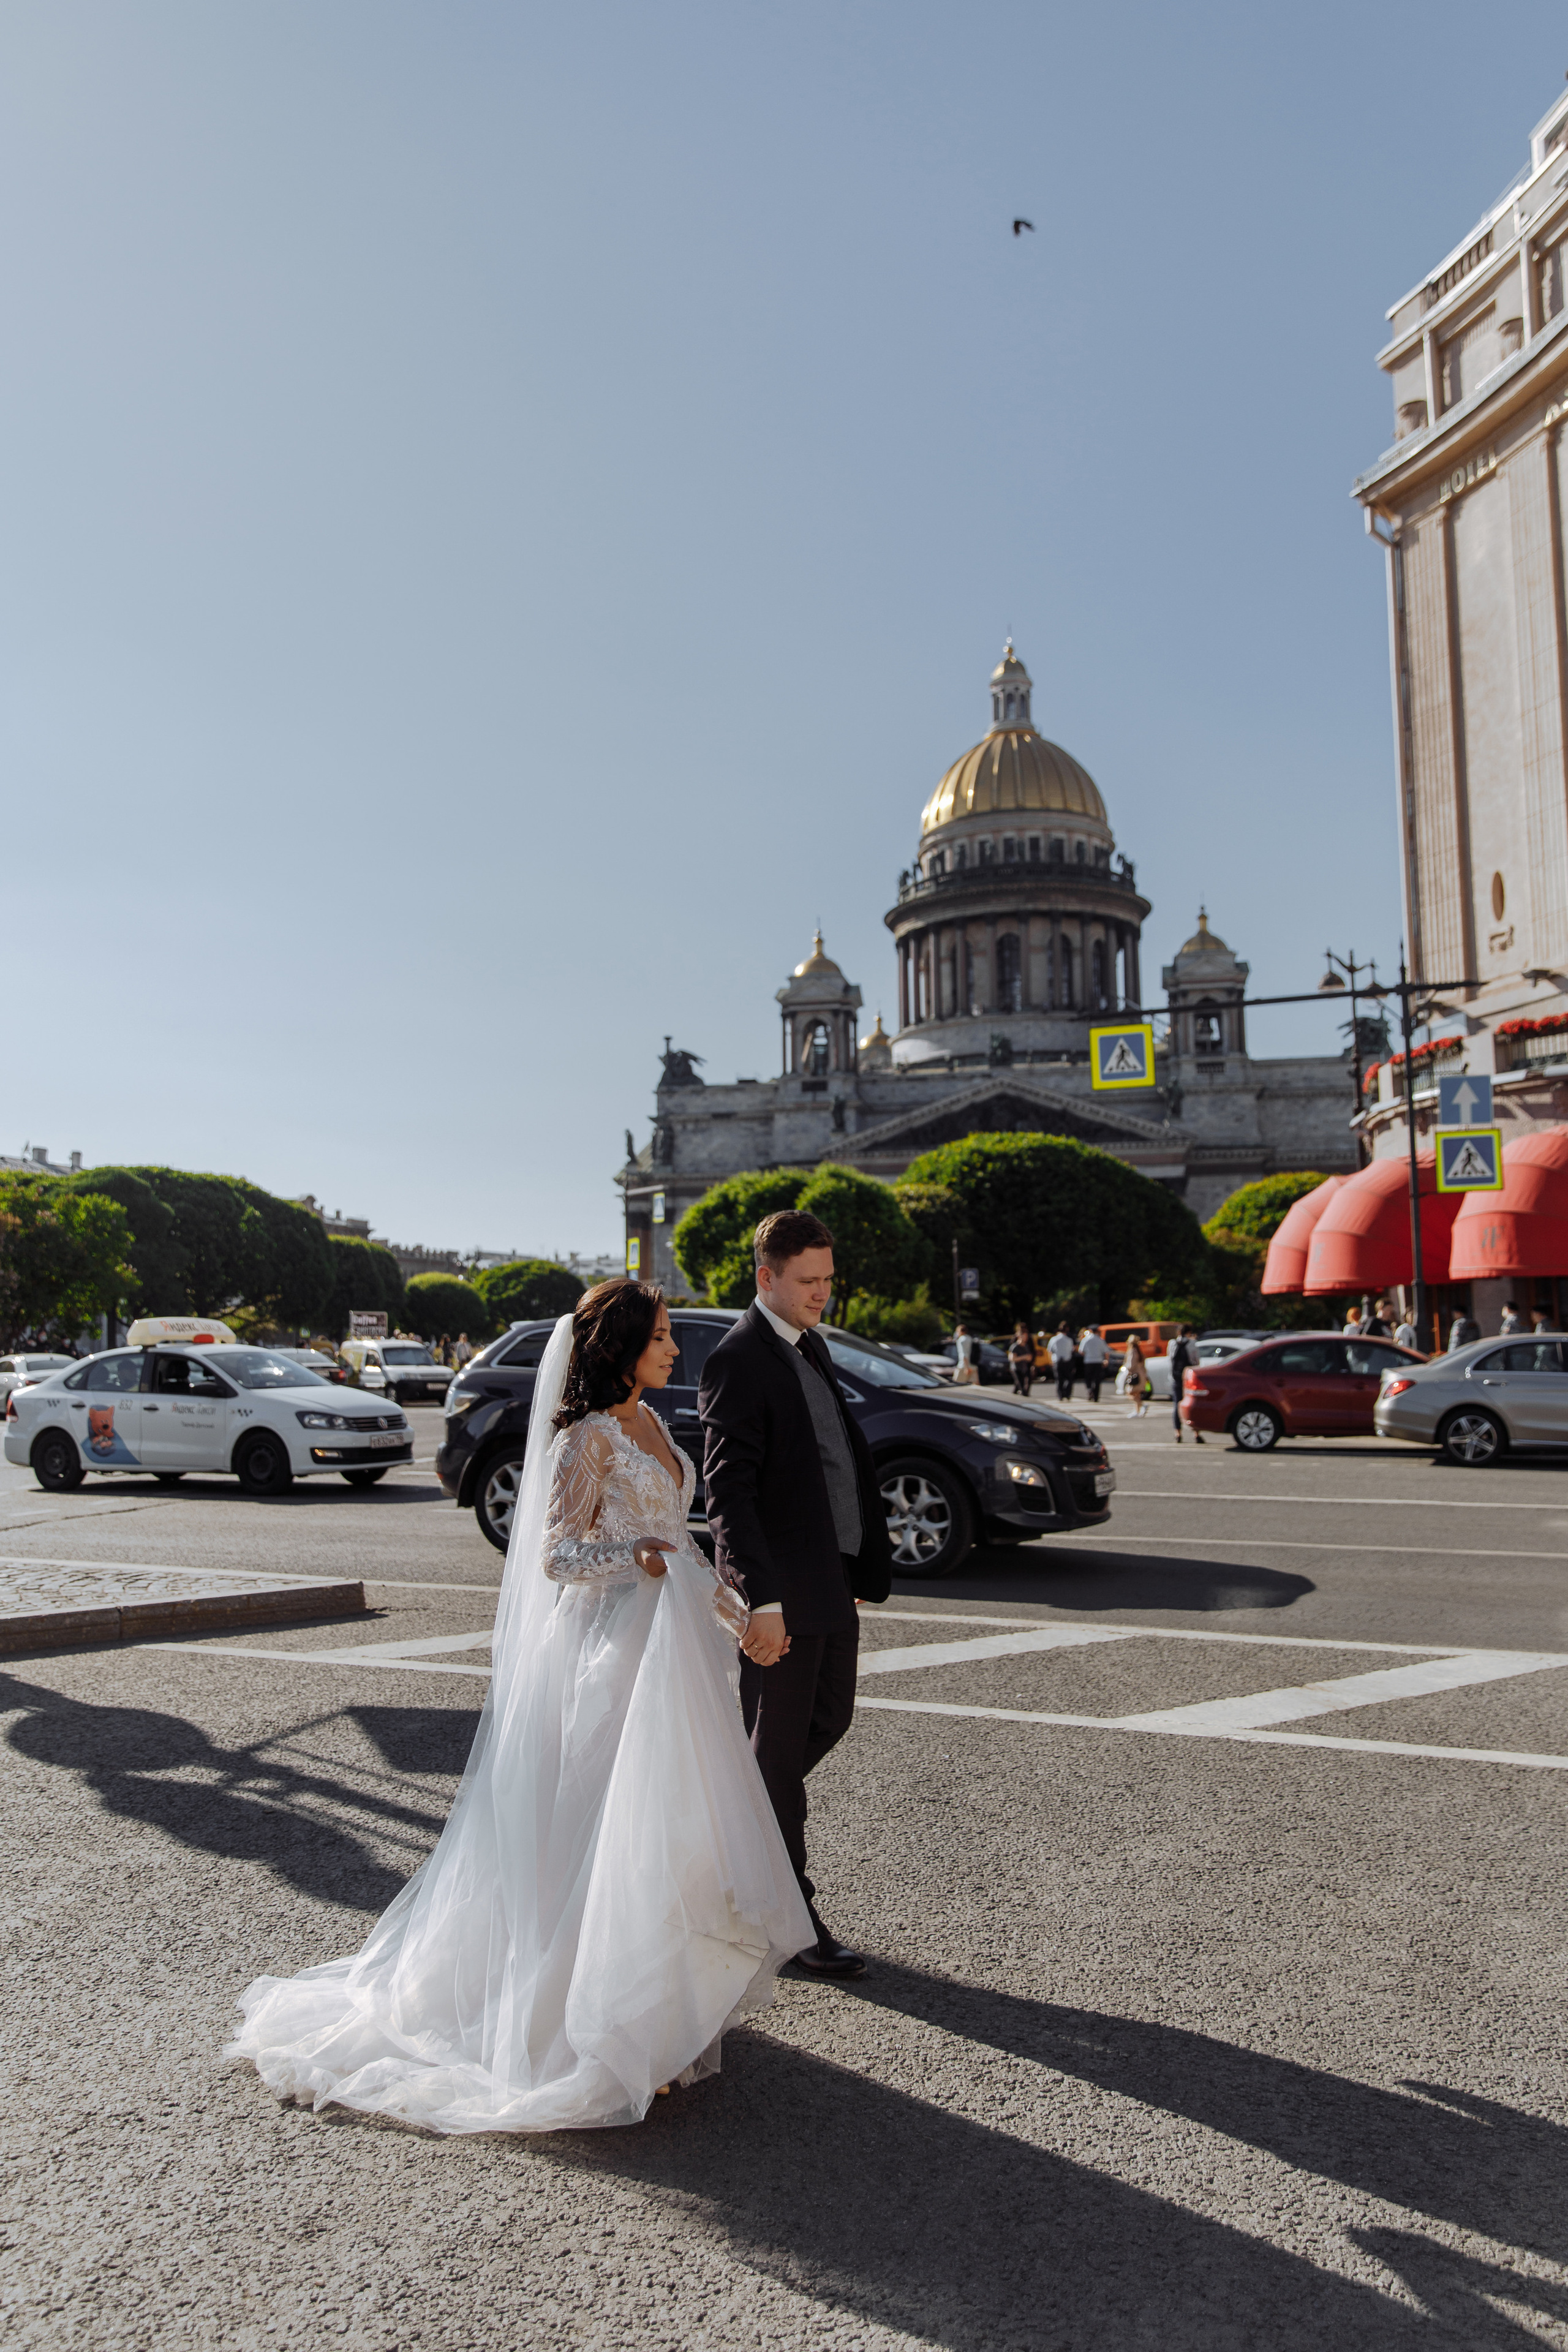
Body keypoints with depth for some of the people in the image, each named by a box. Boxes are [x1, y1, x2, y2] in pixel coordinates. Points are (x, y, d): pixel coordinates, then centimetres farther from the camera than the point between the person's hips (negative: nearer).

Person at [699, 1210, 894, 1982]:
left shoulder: (811, 1346, 12)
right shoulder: (737, 1360, -17)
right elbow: (728, 1490, -22)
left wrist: (864, 1562, 17)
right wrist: (761, 1599, -29)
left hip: (835, 1574, 9)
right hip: (781, 1589, -9)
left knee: (829, 1720, 20)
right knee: (781, 1746, 5)